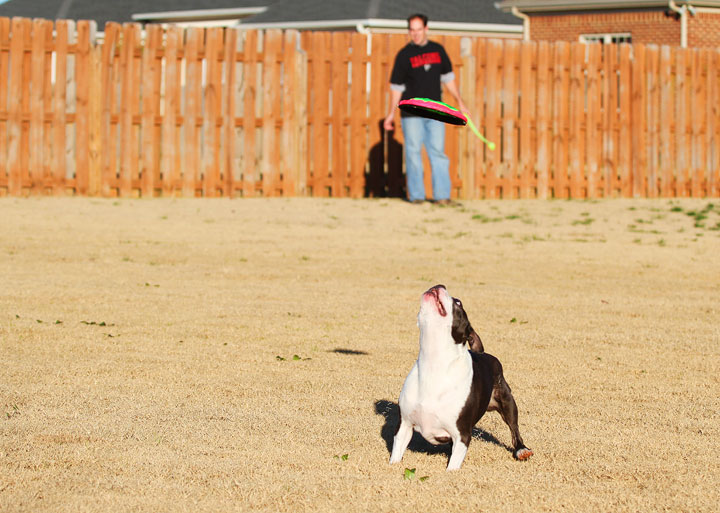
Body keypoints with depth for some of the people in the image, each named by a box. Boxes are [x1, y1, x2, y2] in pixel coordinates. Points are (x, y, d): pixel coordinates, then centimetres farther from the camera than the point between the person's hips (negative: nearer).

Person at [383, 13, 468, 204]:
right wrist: (391, 113, 0)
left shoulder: (438, 50, 8)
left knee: (438, 153, 1)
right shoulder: (404, 55, -2)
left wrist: (459, 102, 17)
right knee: (413, 153, -1)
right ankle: (416, 195, 5)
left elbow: (448, 77, 18)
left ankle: (442, 195, 2)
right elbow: (396, 86, 1)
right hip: (411, 113, -3)